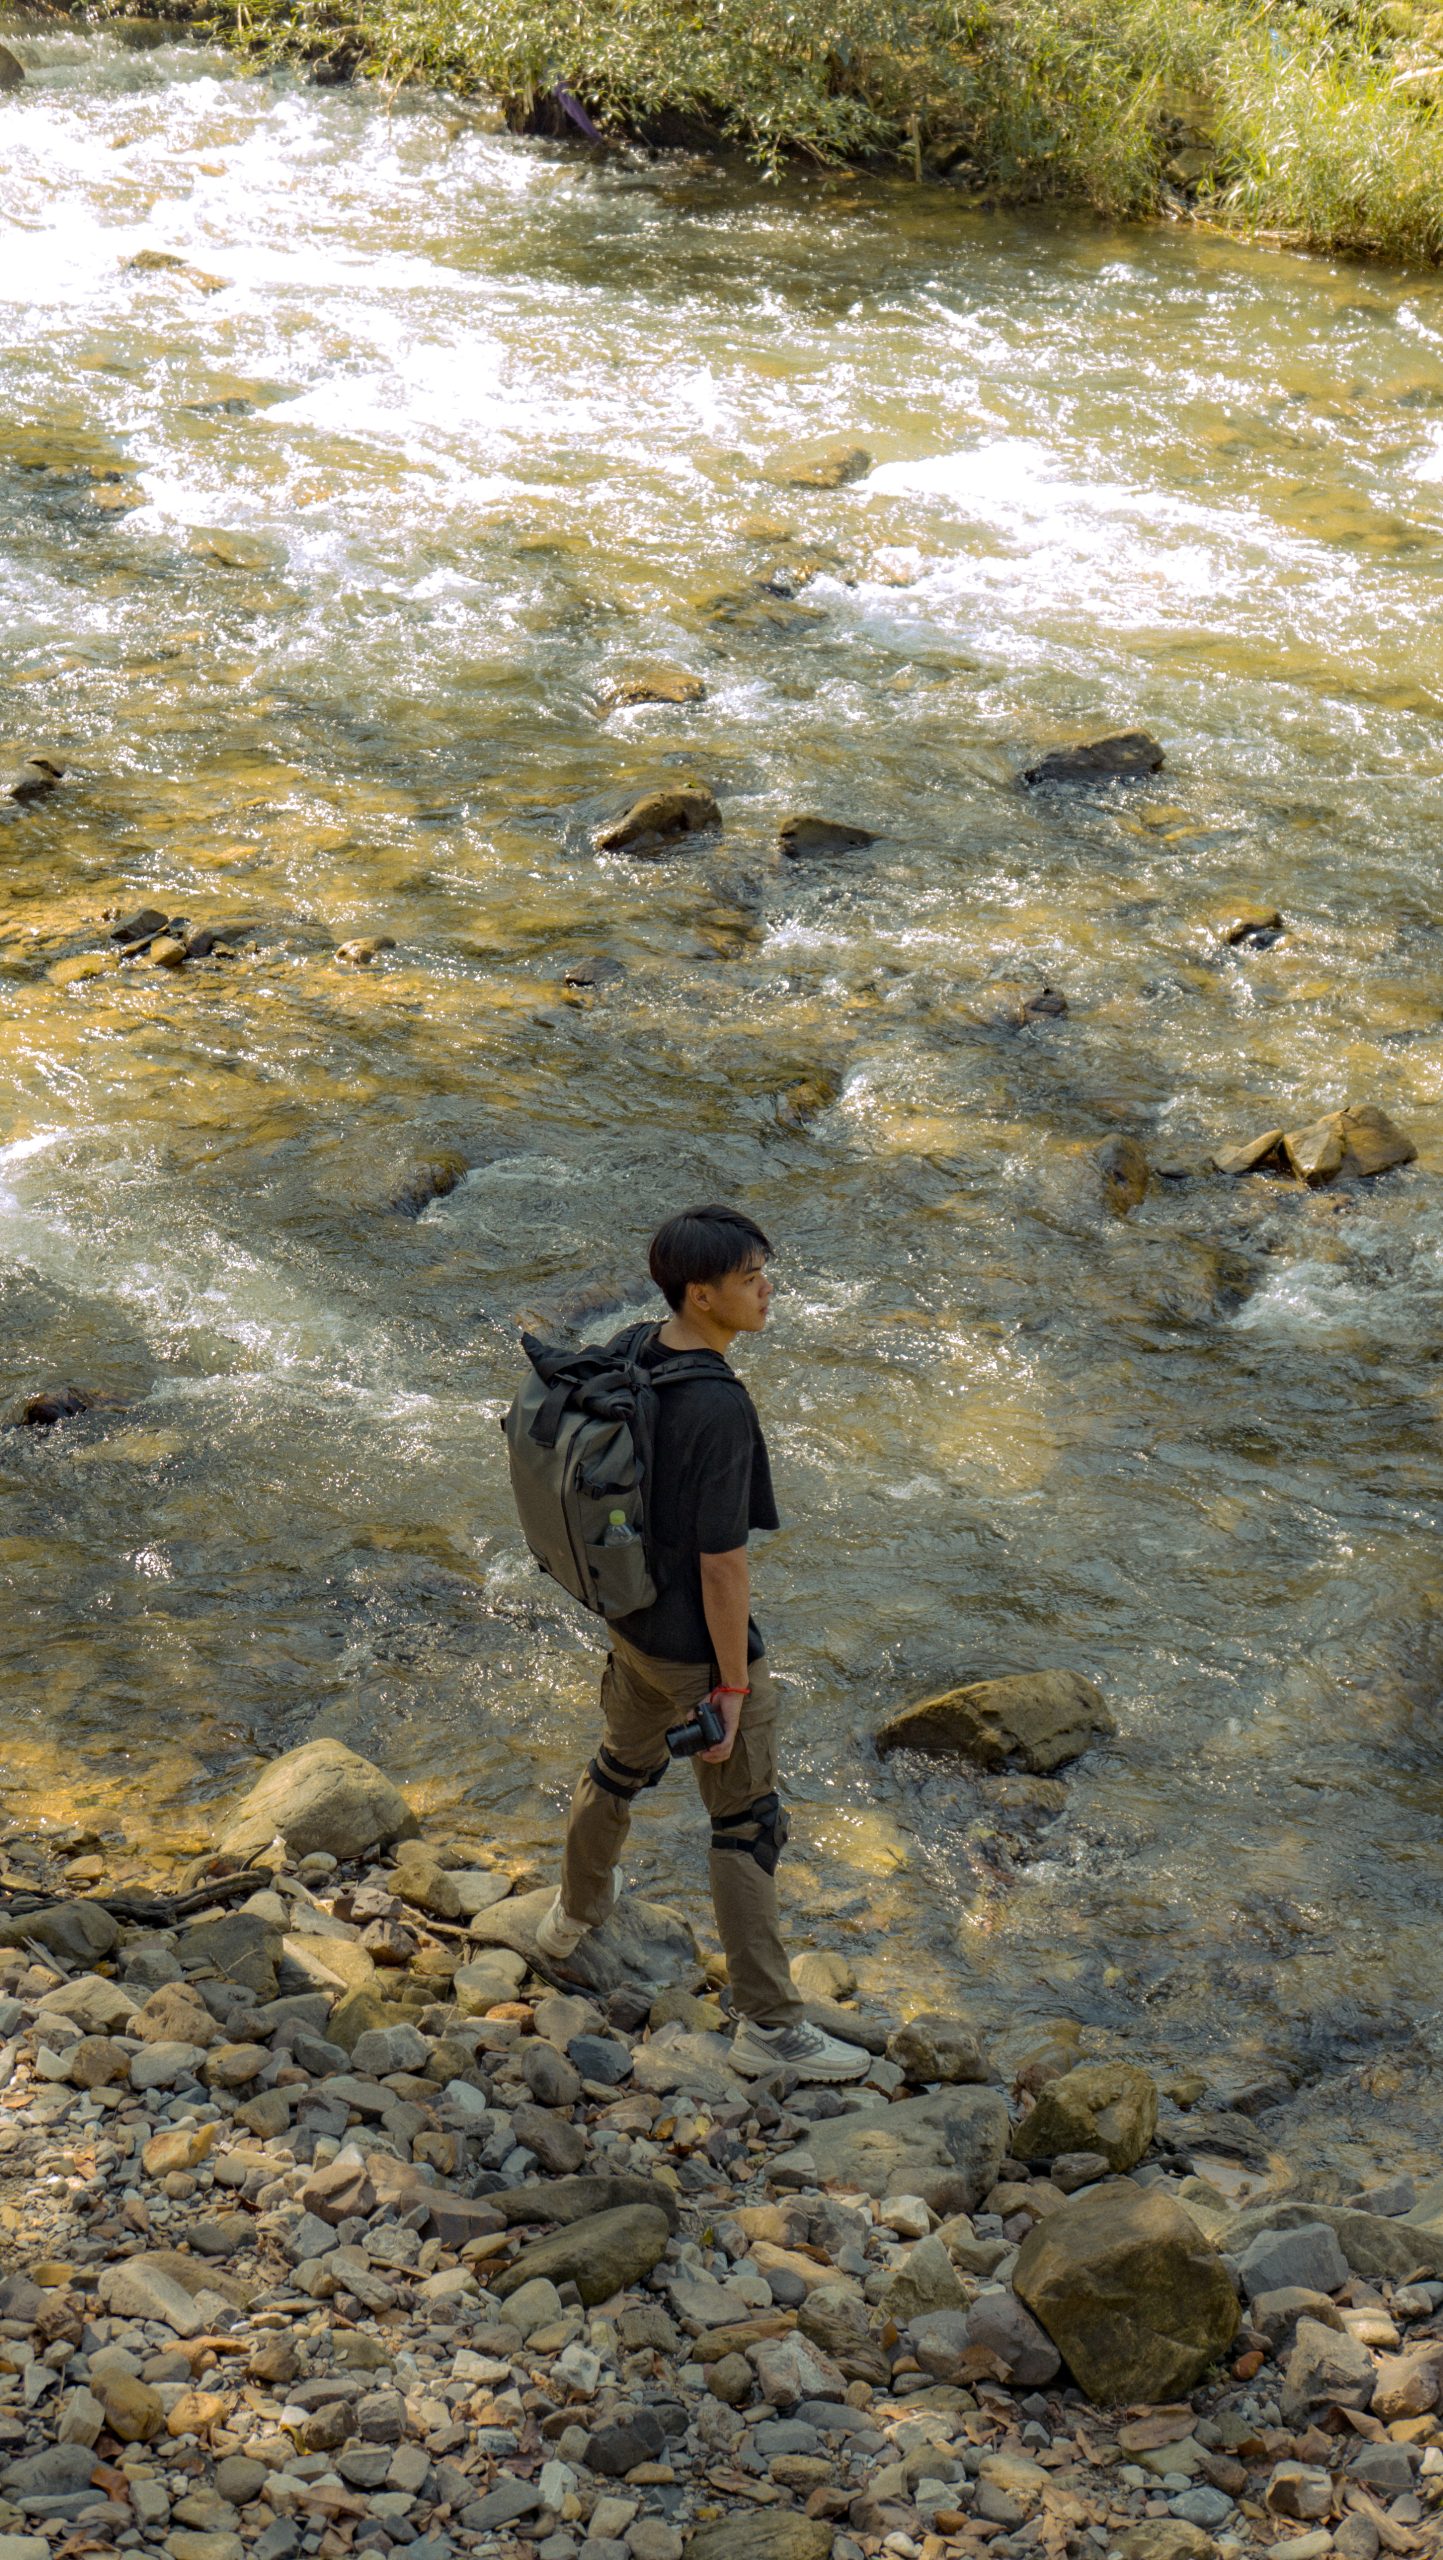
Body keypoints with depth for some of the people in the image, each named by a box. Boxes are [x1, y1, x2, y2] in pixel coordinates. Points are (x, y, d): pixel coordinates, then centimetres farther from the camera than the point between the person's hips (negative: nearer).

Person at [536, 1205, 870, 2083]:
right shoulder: (720, 1411, -32)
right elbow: (723, 1561, -27)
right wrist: (734, 1686, -17)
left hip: (632, 1616, 8)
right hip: (702, 1648, -8)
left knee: (623, 1764, 31)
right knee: (747, 1823, 6)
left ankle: (576, 1913, 54)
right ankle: (770, 2025, 17)